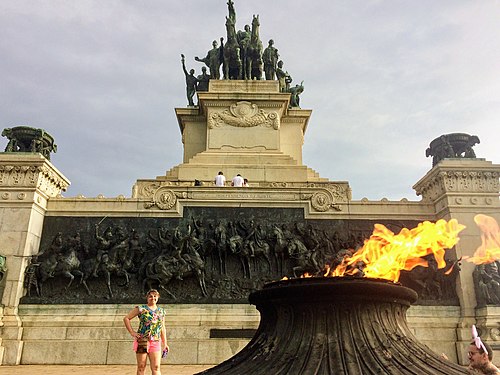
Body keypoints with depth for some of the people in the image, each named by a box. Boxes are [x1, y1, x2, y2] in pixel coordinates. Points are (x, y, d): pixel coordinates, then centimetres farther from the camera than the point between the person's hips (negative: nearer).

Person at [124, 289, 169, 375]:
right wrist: (132, 332, -5)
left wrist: (164, 343, 16)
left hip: (155, 342, 3)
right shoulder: (141, 309, 0)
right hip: (142, 341, -2)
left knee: (156, 367, -4)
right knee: (141, 367, 3)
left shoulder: (161, 311, 12)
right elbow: (126, 318, 2)